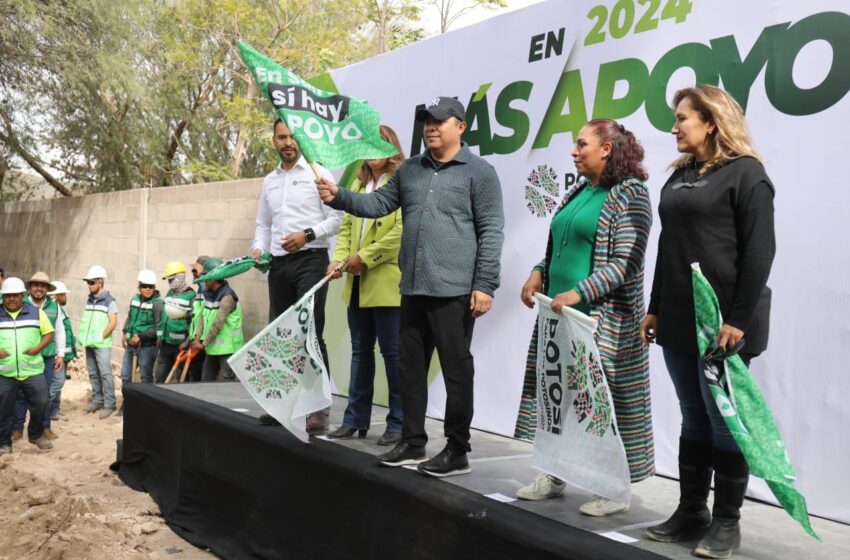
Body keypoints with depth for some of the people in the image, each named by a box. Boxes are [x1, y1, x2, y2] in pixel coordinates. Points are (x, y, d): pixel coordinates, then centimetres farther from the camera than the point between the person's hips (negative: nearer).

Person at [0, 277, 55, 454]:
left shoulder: (36, 312, 3)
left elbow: (49, 333, 6)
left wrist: (38, 348, -11)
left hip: (33, 371, 0)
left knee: (41, 403, 1)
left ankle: (36, 435, 24)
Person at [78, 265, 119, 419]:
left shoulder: (109, 301, -8)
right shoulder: (89, 300, 12)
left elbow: (113, 323, -13)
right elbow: (85, 320, 19)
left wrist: (100, 337, -14)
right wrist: (83, 337, 7)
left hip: (102, 344, -7)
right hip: (89, 344, 7)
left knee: (105, 374, -6)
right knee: (93, 373, 13)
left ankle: (109, 404, -3)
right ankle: (97, 400, 23)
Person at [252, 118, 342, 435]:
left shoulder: (318, 174, 0)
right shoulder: (269, 181, 17)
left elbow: (336, 219, -6)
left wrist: (307, 234, -19)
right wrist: (258, 247, 3)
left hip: (310, 259, -6)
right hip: (278, 264, 7)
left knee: (311, 333, -13)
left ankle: (319, 408, -10)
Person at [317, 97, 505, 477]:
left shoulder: (479, 172, -3)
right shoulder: (410, 170, 15)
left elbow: (491, 232, -8)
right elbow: (378, 204, 16)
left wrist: (485, 285, -14)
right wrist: (338, 197, -1)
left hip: (454, 290, -6)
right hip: (413, 288, 7)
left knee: (456, 371, 1)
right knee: (411, 368, 12)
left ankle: (457, 451, 12)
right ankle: (412, 443, 25)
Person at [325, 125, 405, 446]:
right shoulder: (358, 184, 18)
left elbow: (403, 230, -16)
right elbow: (347, 226, 16)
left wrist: (365, 257, -15)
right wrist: (339, 258, -1)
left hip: (388, 283, -7)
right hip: (357, 284, 8)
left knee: (393, 353, -1)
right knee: (360, 351, 14)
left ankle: (399, 424, 9)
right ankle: (355, 419, 23)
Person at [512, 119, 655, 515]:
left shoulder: (629, 194, -8)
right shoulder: (578, 192, 14)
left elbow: (626, 262, -15)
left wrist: (579, 293, -23)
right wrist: (539, 273, 3)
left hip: (603, 318, -8)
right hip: (557, 310, 8)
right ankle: (554, 474, 26)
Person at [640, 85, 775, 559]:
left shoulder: (746, 173, -5)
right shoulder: (680, 176, 16)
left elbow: (759, 250, -12)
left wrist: (740, 318, -18)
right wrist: (656, 309, 14)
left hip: (723, 322, -7)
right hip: (680, 320, 7)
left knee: (725, 421, 2)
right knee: (694, 419, 13)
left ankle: (727, 522, 14)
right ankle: (691, 512, 22)